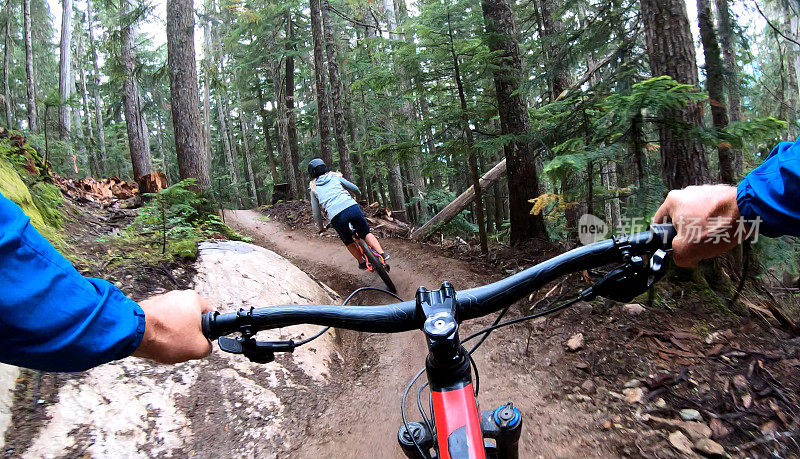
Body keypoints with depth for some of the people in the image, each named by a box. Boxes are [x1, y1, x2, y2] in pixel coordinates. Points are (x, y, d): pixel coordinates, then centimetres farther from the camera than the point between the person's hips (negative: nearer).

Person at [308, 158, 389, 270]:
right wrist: (358, 194, 50)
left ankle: (362, 262, 29)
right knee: (366, 233, 18)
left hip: (335, 216, -1)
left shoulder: (314, 189, 20)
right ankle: (382, 253, 2)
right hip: (352, 206, 1)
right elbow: (354, 188, 26)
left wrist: (321, 228, 36)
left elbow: (316, 213, 22)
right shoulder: (335, 177, 21)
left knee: (348, 241, 24)